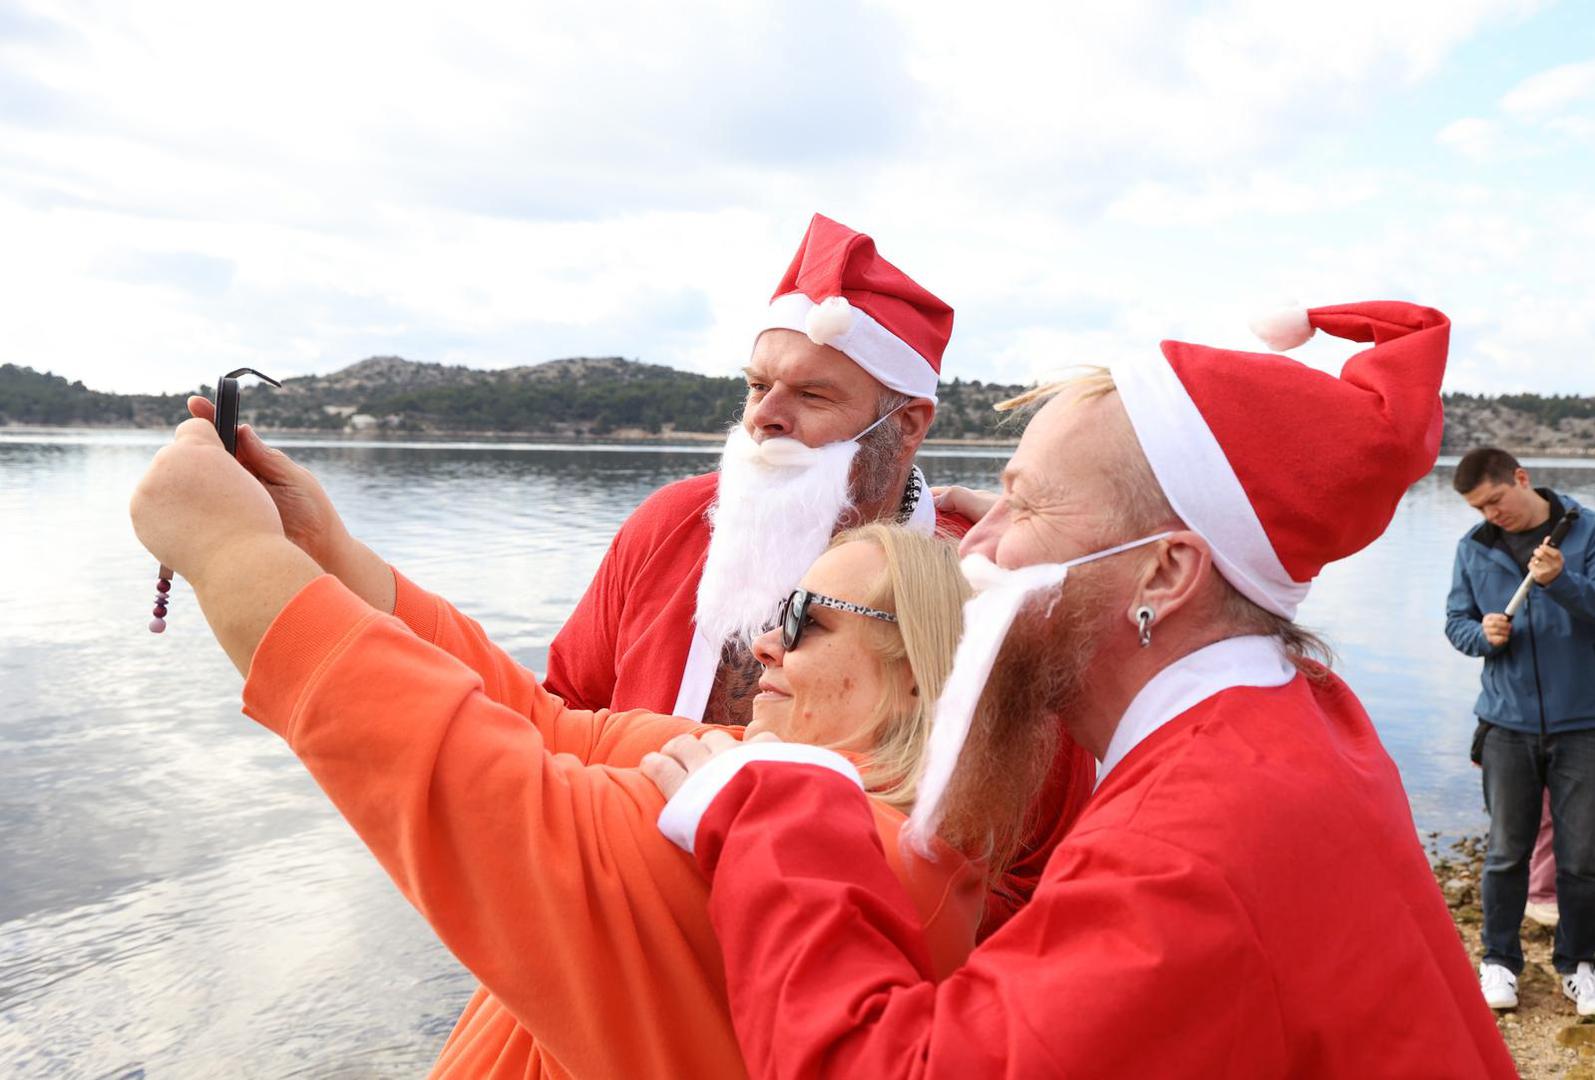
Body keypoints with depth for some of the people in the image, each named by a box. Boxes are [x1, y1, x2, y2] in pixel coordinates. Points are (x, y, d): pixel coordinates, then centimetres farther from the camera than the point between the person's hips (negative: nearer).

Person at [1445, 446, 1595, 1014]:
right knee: (1507, 849, 8)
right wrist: (1482, 633, -13)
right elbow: (1455, 621, 8)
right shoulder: (1473, 547, 4)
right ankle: (1498, 959, 23)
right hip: (1507, 722, 1)